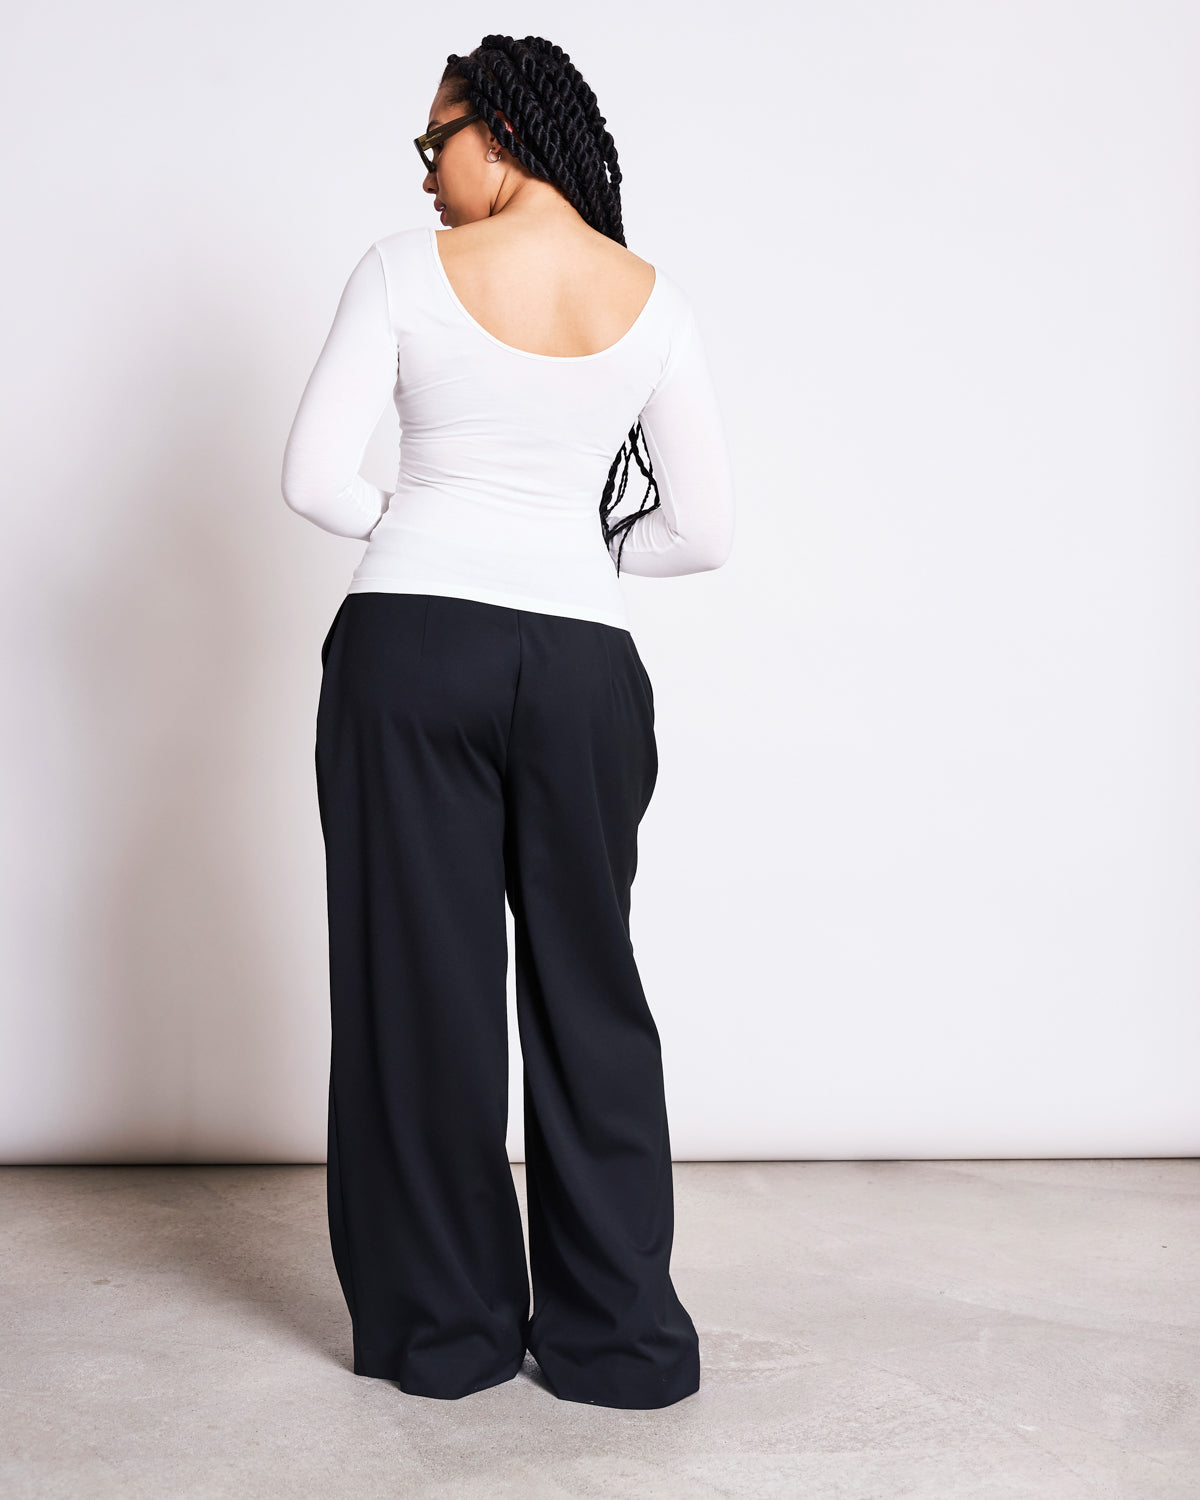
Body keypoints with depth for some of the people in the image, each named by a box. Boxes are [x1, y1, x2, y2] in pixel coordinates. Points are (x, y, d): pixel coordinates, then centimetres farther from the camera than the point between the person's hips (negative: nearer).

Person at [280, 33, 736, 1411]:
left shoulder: (408, 268, 0)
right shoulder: (654, 301, 6)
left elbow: (314, 479, -5)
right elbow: (704, 532, 5)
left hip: (412, 645, -2)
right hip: (581, 665, 2)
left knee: (419, 980, 8)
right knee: (588, 988, 12)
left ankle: (446, 1327, 21)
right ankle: (616, 1334, 20)